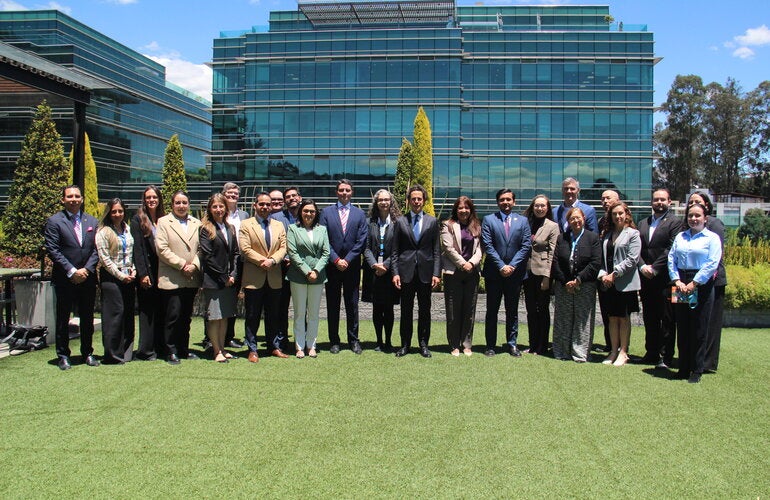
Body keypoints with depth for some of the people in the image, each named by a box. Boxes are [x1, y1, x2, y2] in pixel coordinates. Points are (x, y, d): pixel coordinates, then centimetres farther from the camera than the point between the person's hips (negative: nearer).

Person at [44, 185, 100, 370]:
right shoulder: (54, 221, -2)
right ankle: (63, 356, 15)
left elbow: (96, 249, 7)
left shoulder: (92, 221, 10)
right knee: (63, 318, 5)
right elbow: (52, 250, -8)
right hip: (64, 279, -3)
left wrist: (86, 269, -7)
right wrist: (71, 271, -13)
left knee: (87, 318, 10)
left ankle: (87, 353, 21)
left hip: (87, 277, 3)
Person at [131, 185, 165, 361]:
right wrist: (142, 274, -13)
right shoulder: (138, 219, -1)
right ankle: (146, 351, 6)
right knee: (147, 312, 0)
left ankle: (159, 347, 16)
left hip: (162, 273, 4)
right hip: (147, 272, -4)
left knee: (161, 312, 8)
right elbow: (137, 249, -7)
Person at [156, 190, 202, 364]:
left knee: (186, 316, 11)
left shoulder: (196, 223, 12)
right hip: (172, 279, -4)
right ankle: (171, 351, 7)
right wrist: (182, 265, -12)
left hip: (191, 279, 4)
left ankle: (184, 349, 20)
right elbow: (162, 249, -8)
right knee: (173, 316, -3)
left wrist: (194, 265, -8)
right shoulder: (163, 222, 2)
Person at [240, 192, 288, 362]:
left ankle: (274, 346, 21)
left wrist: (272, 260, -13)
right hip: (253, 278, -3)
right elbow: (245, 249, -8)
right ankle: (252, 349, 11)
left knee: (273, 316, 11)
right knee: (252, 316, 3)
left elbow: (283, 247, 4)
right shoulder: (246, 225, 1)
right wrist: (262, 261, -16)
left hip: (274, 278, 4)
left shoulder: (279, 226, 13)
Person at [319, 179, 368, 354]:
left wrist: (347, 260, -8)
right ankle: (334, 341, 12)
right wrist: (336, 260, -10)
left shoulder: (359, 214, 7)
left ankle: (354, 340, 14)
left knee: (352, 304, 6)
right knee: (332, 305, 5)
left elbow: (361, 241, 0)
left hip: (352, 266, 0)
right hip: (332, 266, 0)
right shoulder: (326, 212, 5)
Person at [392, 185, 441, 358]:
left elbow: (436, 250, 5)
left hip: (425, 272, 0)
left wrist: (436, 273, -3)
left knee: (425, 310, 6)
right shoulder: (400, 222, 6)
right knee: (406, 310, 6)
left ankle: (423, 344, 16)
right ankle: (405, 344, 15)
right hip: (406, 272, 0)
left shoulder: (432, 221, 7)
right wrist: (395, 272, -4)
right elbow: (395, 251, 5)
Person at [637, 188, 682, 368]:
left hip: (665, 279, -6)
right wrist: (643, 267, -7)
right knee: (649, 318, 12)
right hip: (646, 279, 6)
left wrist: (654, 268, -14)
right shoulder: (642, 223, 16)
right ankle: (651, 353, 21)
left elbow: (671, 250, -11)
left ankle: (666, 357, 5)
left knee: (667, 319, 0)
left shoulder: (675, 222, -1)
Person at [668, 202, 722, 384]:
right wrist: (677, 281, -6)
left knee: (699, 329, 0)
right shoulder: (680, 236, 14)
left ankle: (697, 370, 8)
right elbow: (671, 259, 7)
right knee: (682, 328, 7)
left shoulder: (712, 238, 0)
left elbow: (712, 264, -10)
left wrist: (693, 284, -14)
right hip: (681, 285, 4)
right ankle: (683, 367, 17)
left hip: (702, 285, -4)